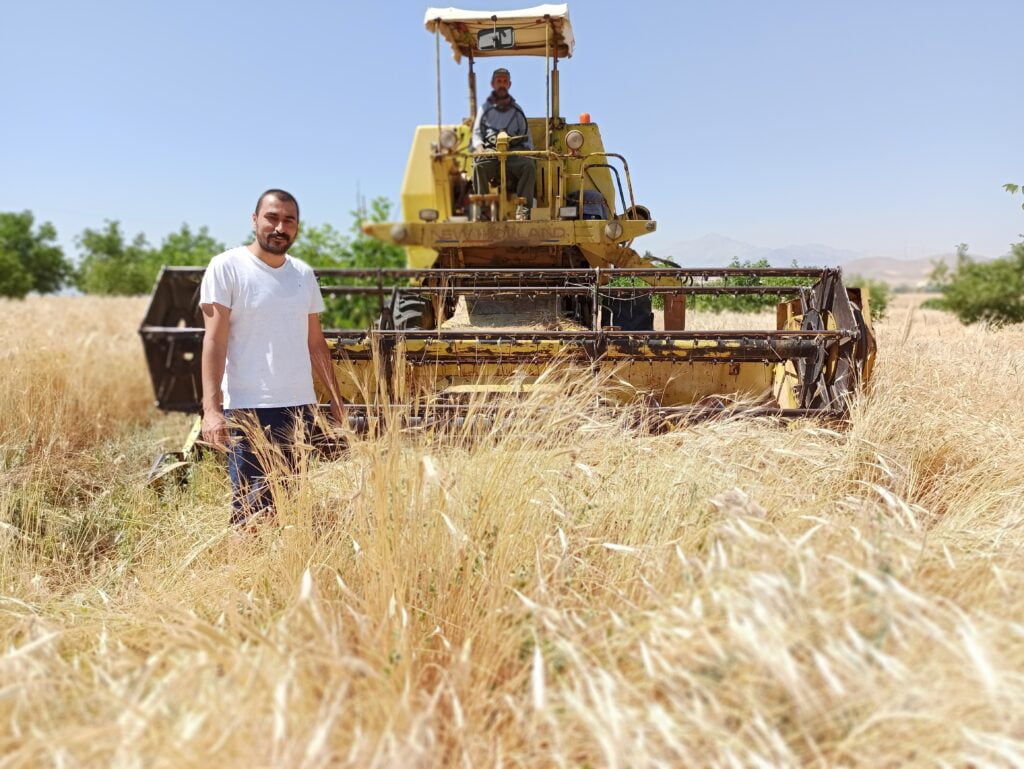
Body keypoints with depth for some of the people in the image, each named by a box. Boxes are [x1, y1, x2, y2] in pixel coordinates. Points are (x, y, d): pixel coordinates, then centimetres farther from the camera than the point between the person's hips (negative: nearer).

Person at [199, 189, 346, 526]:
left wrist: (336, 398, 16)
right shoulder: (227, 267, -4)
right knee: (252, 507, -4)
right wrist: (211, 409, -17)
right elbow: (214, 341, -9)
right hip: (248, 409, -5)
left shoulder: (303, 274, 12)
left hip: (300, 406, 5)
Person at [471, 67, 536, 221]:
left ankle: (523, 209, -34)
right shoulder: (485, 108, 25)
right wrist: (479, 146, -6)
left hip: (514, 151, 1)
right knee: (479, 166, -36)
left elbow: (526, 135, 23)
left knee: (529, 165, -33)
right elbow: (477, 132, 17)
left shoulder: (517, 110, 28)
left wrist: (528, 150, 2)